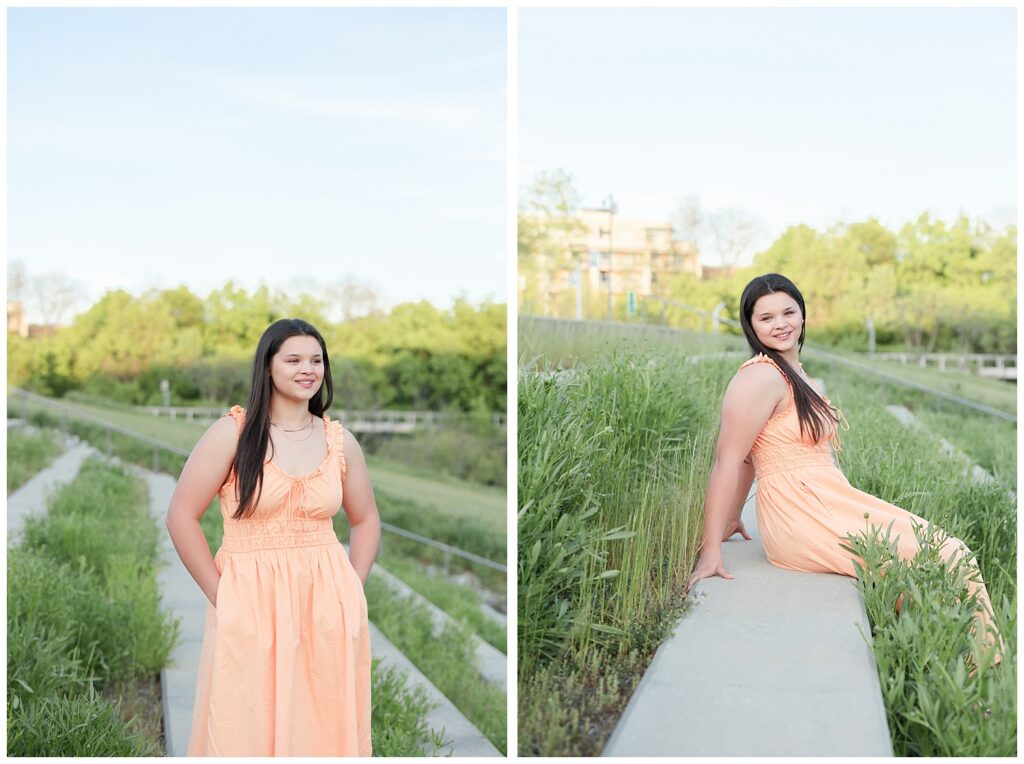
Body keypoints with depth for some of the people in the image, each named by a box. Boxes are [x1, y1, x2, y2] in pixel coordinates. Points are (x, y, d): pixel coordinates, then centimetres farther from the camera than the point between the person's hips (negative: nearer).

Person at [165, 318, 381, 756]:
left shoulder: (340, 441, 6)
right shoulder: (233, 432, -5)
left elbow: (365, 519, 18)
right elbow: (181, 517, -5)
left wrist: (352, 588, 5)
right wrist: (220, 595, -7)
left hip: (328, 605, 3)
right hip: (251, 605, -3)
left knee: (325, 727, 9)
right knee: (247, 729, 4)